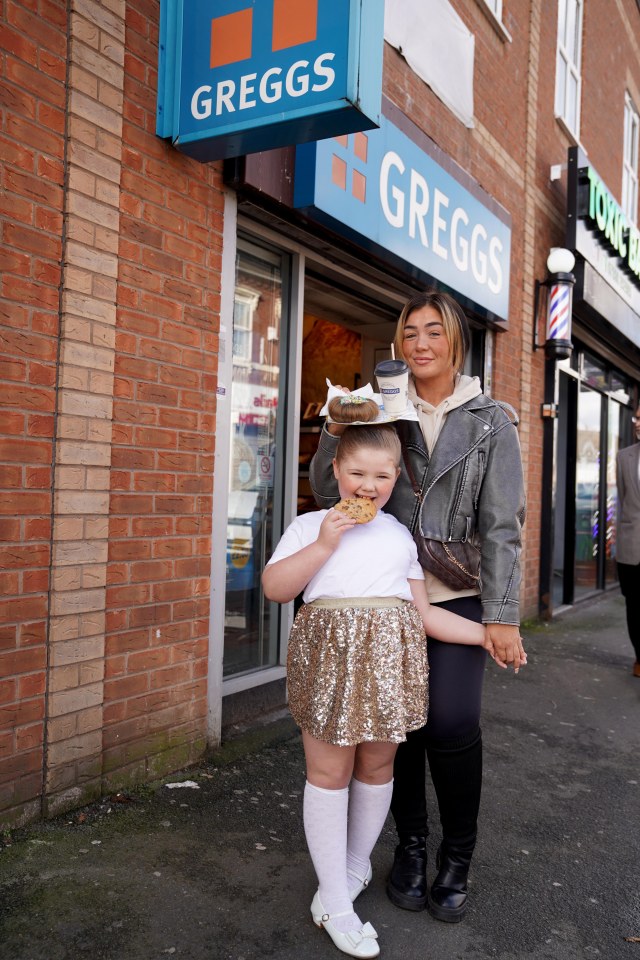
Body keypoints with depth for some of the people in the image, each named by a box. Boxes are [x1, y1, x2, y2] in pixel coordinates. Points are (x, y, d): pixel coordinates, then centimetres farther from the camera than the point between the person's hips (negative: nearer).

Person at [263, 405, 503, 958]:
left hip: (391, 658, 3)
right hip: (330, 656, -3)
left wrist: (486, 634, 5)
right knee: (330, 772, 2)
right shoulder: (311, 526, 5)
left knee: (377, 768, 13)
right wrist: (323, 544, -14)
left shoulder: (400, 535, 14)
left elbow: (424, 612, 13)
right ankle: (334, 903, 16)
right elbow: (275, 588, -6)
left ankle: (356, 866, 37)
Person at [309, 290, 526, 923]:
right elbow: (327, 494, 6)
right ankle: (410, 844, 27)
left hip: (459, 595, -2)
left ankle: (457, 857, 14)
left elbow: (502, 525, -4)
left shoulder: (491, 421, 1)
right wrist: (335, 431, -11)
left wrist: (503, 616, -9)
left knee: (452, 722, -11)